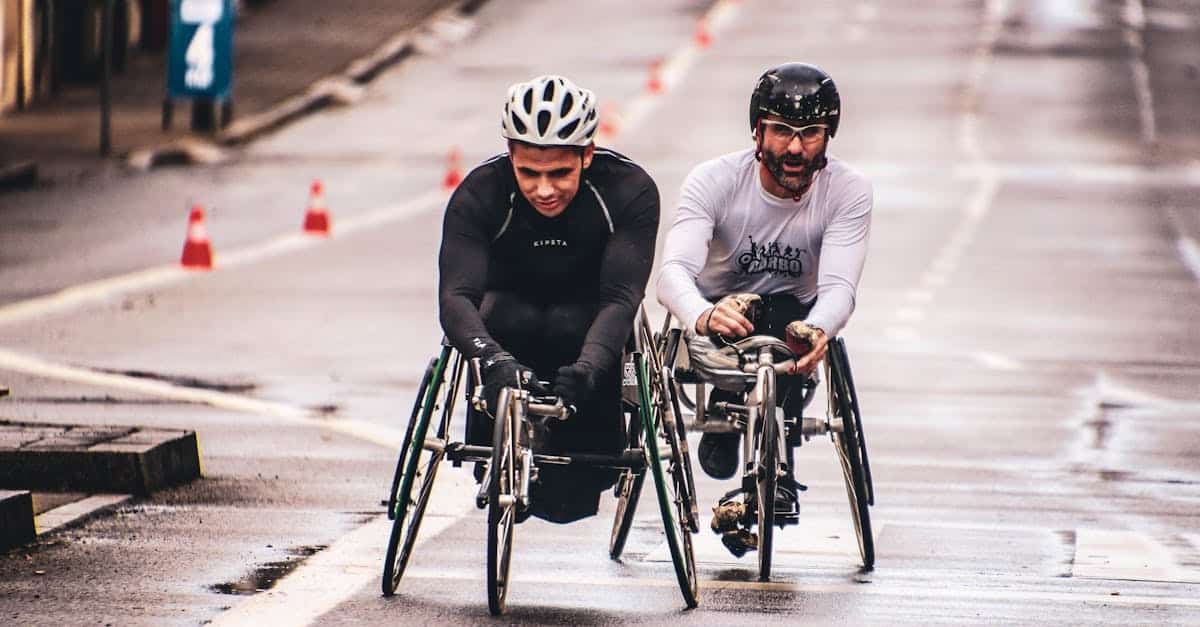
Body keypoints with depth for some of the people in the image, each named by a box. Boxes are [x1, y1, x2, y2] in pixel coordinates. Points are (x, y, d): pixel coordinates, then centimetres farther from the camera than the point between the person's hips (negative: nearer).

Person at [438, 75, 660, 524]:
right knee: (505, 322, -34)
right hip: (512, 301, 0)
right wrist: (494, 360, -58)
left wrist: (587, 366, -57)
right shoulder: (479, 195, -26)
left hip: (588, 310, 0)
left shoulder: (630, 191, -27)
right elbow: (455, 296, -38)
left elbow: (621, 296, -37)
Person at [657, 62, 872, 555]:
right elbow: (675, 270, -31)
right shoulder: (715, 180, -18)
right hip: (717, 316, -1)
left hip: (791, 315, 1)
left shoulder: (849, 191, -14)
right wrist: (704, 316, -56)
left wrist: (816, 330, -51)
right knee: (738, 313, -36)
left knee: (791, 323, -35)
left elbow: (838, 286, -26)